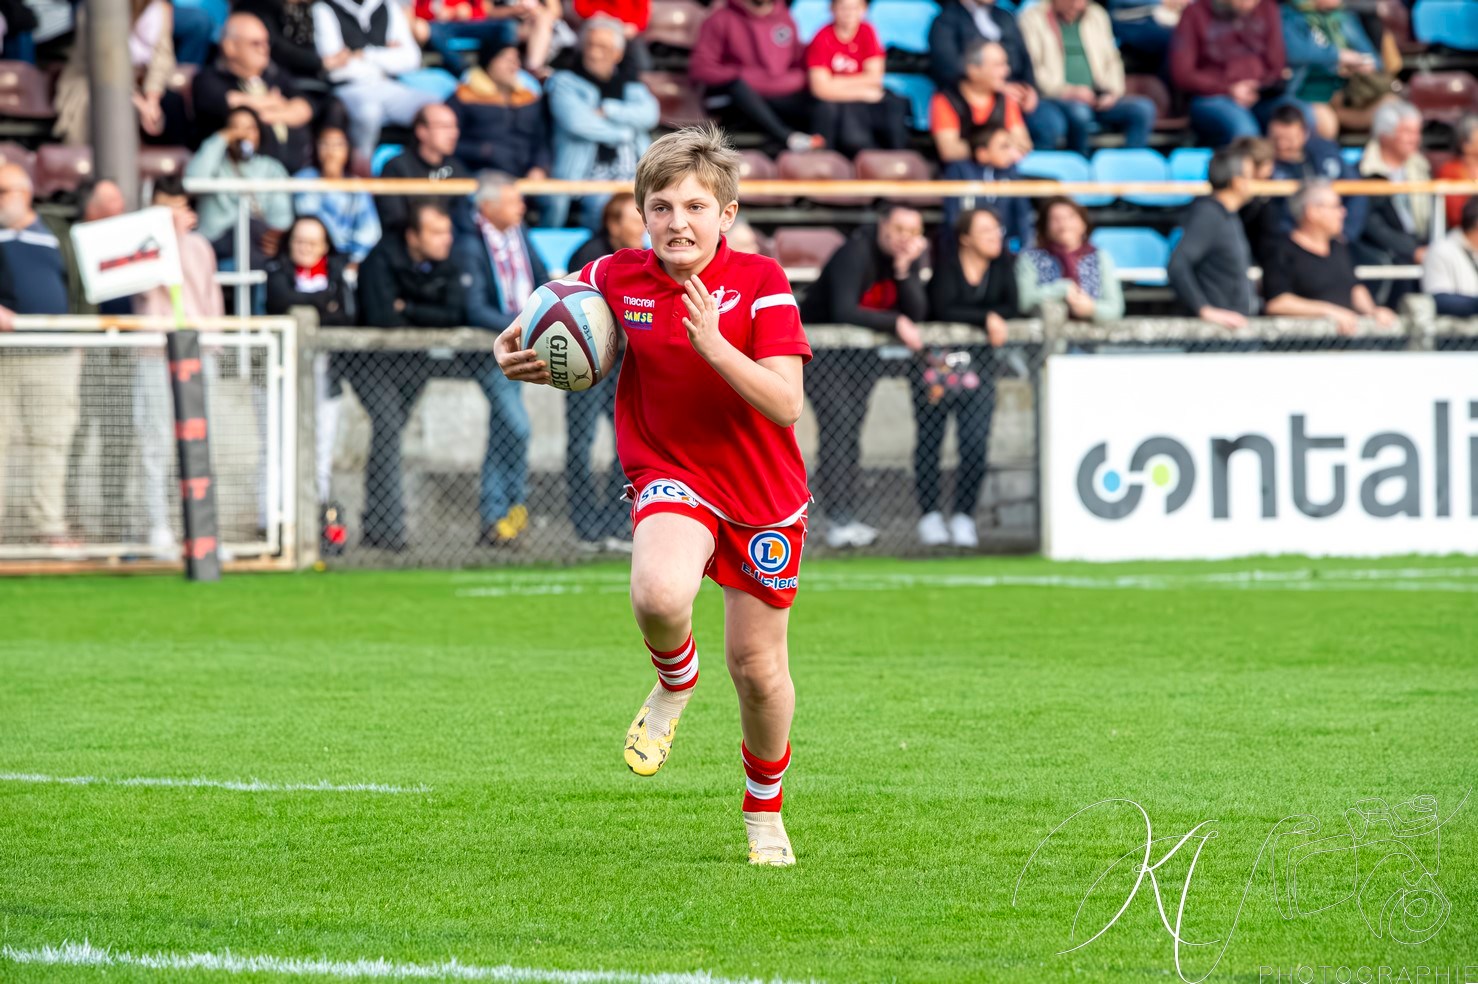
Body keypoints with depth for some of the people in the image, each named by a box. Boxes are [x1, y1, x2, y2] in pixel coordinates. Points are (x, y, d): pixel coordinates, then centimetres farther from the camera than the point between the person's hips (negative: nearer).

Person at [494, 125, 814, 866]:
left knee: (757, 665, 7)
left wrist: (713, 344, -34)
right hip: (670, 473, 0)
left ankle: (764, 811, 35)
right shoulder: (617, 278, -6)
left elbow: (785, 403, -22)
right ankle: (675, 679, 4)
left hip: (762, 491, 0)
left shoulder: (759, 282, -15)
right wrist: (520, 348, -4)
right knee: (658, 595, -33)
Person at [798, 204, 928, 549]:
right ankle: (839, 523, -19)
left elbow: (916, 313, -15)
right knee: (838, 425, -16)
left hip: (862, 350, 6)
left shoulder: (912, 255, -4)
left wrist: (903, 271, -28)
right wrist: (895, 323, -35)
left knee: (851, 428, 3)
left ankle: (845, 518, 4)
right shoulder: (857, 253, -24)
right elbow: (843, 312, -34)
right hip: (821, 347, -6)